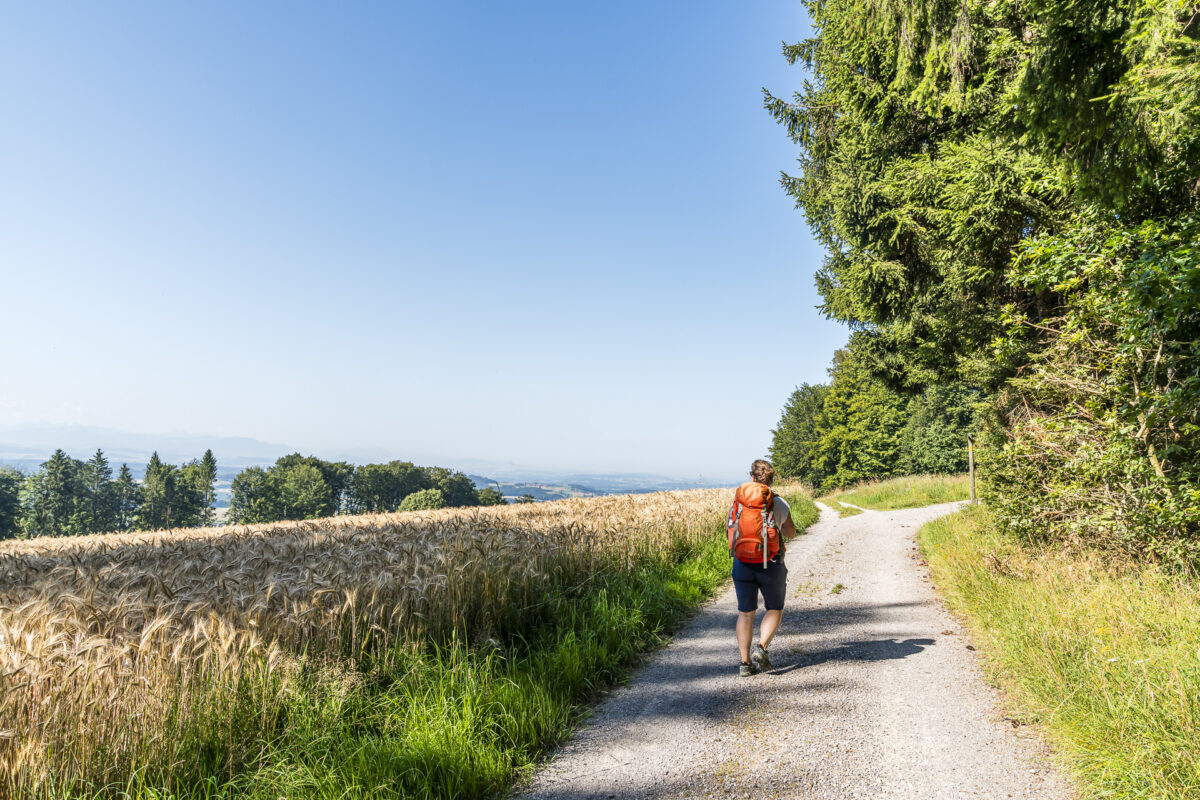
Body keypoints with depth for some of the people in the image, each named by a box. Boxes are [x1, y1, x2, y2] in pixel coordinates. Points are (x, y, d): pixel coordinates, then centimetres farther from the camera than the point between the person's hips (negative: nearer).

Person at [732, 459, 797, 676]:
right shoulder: (780, 503, -4)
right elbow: (790, 533, 10)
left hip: (743, 563, 2)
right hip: (771, 564, -1)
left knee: (745, 613, 11)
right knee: (774, 609, 18)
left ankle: (745, 662, 10)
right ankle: (761, 648, -1)